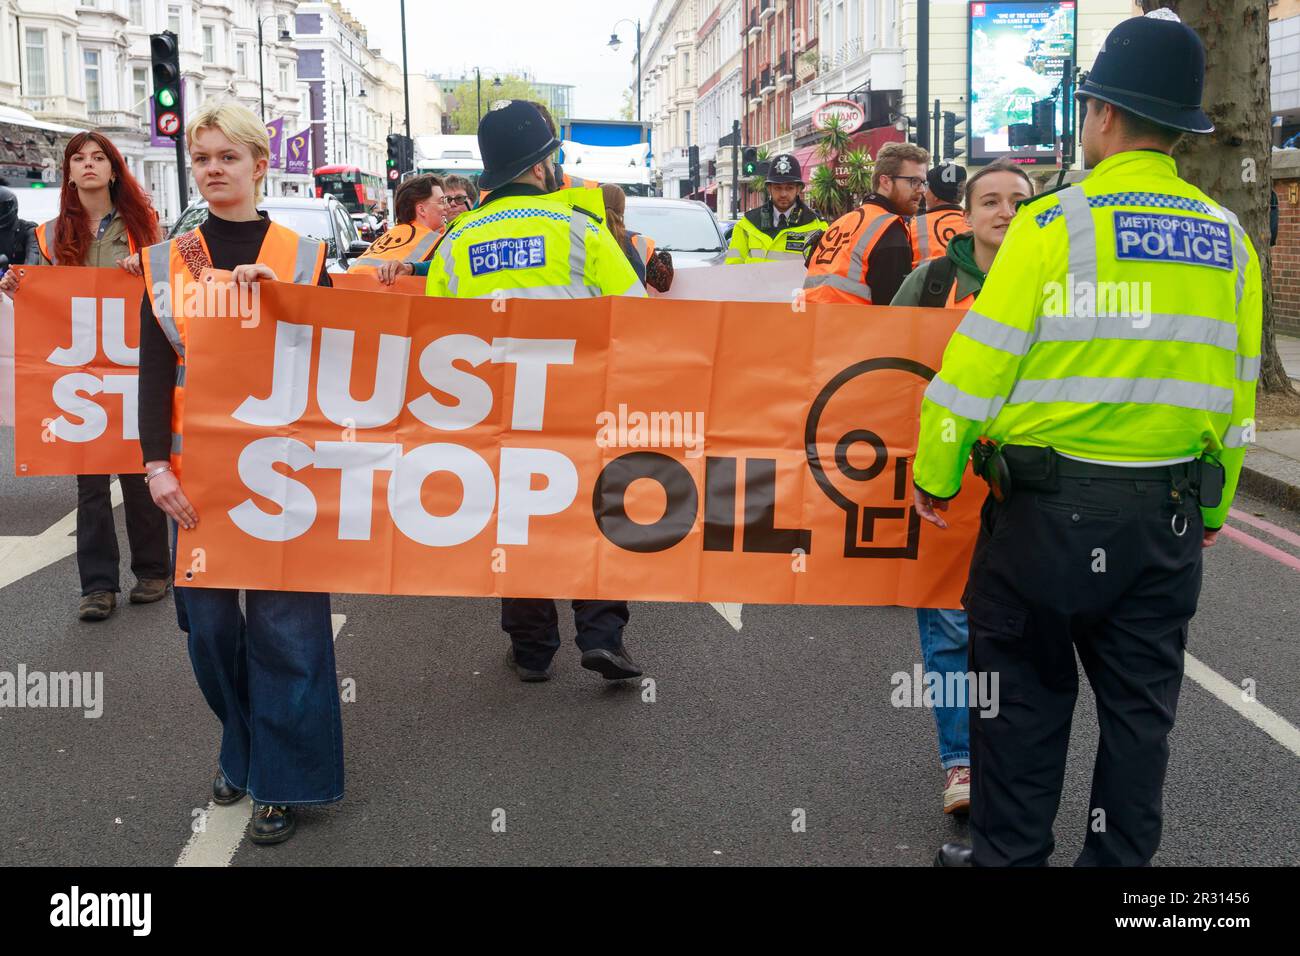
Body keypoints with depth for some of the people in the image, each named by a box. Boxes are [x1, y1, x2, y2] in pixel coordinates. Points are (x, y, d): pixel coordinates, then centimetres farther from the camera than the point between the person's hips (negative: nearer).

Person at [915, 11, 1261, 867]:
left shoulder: (1055, 222, -10)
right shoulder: (1228, 241, 5)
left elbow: (980, 362, -12)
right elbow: (1236, 396, 9)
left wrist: (936, 475, -2)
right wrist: (1211, 509, 18)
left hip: (1051, 502, -4)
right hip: (1168, 515, 5)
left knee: (1027, 690, 10)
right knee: (1140, 701, 14)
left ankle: (1010, 853, 19)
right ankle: (1121, 858, 25)